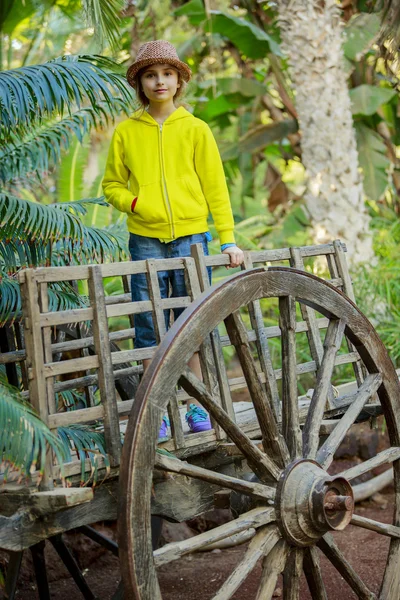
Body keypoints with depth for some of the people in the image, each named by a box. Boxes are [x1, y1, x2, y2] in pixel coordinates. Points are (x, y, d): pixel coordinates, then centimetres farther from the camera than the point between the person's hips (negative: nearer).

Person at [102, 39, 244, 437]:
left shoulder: (196, 129, 5)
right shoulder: (126, 132, 7)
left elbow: (215, 186, 5)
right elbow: (112, 185, 14)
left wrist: (228, 239, 0)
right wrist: (133, 202, -7)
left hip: (191, 236, 0)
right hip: (145, 240, 1)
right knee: (150, 326, 2)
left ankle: (197, 407, 12)